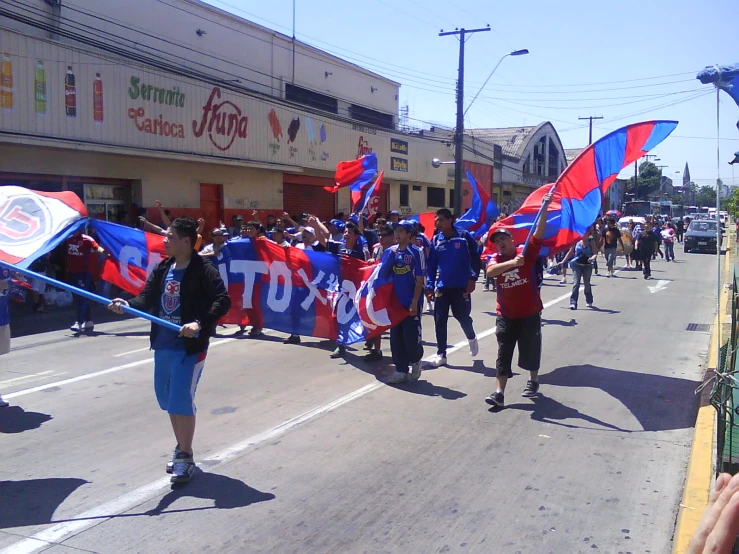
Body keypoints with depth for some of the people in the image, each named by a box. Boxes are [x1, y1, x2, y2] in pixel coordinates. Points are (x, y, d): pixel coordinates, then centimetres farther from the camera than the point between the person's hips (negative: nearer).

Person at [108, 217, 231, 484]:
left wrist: (200, 323, -31)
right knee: (168, 400, 15)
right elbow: (147, 299, 6)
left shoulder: (203, 270, -13)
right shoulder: (162, 269, 9)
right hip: (163, 344, 8)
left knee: (182, 401, -6)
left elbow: (223, 301, -20)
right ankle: (181, 449, 33)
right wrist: (127, 304, -13)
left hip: (190, 346, -7)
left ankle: (185, 457, 9)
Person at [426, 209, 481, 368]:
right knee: (440, 321, 2)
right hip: (442, 287, 3)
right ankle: (441, 354, 12)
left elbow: (475, 258, -3)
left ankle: (471, 339, 39)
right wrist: (430, 286, 2)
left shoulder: (464, 237, -6)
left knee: (462, 316, 7)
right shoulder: (435, 240, 3)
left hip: (461, 286, -3)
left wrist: (472, 278, -11)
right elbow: (431, 265, 6)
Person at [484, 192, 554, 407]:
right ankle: (500, 392, 3)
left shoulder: (527, 251, -4)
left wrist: (544, 208, -28)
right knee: (503, 353, 1)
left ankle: (533, 381, 35)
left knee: (530, 349, 11)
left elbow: (539, 233, -18)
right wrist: (512, 262, -38)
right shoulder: (496, 259, -1)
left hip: (529, 313, -1)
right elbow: (490, 271, -24)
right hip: (506, 315, 1)